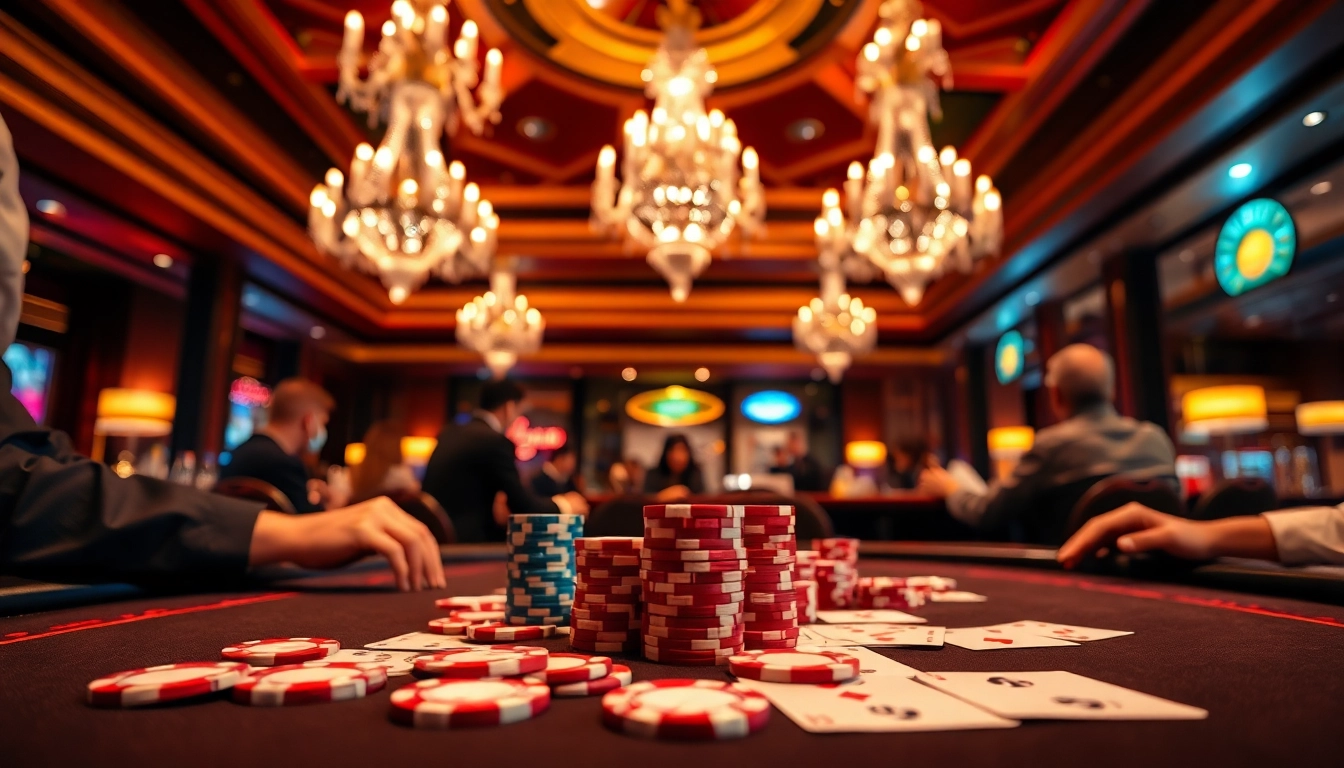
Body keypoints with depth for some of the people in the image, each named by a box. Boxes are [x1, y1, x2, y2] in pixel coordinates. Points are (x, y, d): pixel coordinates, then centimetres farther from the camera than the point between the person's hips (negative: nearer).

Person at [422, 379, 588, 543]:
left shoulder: (450, 433, 10)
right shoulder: (495, 441, -13)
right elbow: (521, 503, -10)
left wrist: (490, 509, 26)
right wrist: (564, 505, 5)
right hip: (461, 540, -8)